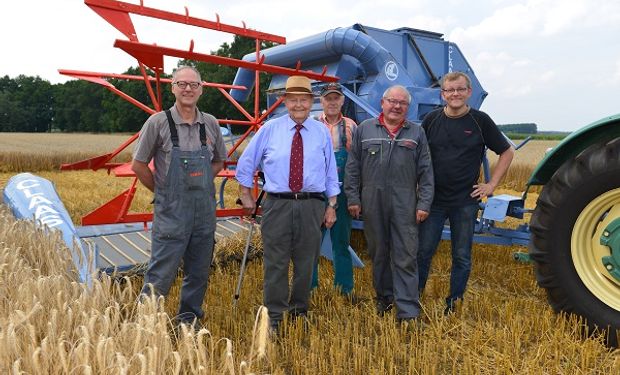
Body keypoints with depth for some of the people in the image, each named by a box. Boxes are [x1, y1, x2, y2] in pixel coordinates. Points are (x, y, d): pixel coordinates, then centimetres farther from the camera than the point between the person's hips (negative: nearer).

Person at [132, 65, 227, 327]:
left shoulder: (211, 124, 5)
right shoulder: (158, 122, -6)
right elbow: (138, 165, 1)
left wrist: (201, 185, 8)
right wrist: (163, 192, 3)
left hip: (205, 211, 4)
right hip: (171, 213, -4)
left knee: (199, 273, 14)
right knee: (161, 275, -1)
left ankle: (189, 320, 31)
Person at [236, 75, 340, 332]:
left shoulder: (322, 132, 6)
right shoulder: (269, 129, 3)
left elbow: (330, 171, 11)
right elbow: (246, 162, 11)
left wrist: (332, 205, 7)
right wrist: (246, 196, 10)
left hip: (312, 206, 2)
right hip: (277, 205, -1)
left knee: (306, 262, 11)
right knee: (275, 263, 1)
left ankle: (299, 311, 30)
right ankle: (273, 316, 15)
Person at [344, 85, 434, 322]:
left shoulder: (417, 133, 9)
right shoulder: (364, 129, 8)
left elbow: (426, 172, 6)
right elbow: (352, 167, 7)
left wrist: (424, 203, -1)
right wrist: (353, 198, 2)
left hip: (405, 204, -1)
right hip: (372, 202, 1)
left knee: (406, 257, -3)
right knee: (378, 253, 13)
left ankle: (408, 312, 2)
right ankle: (384, 297, 32)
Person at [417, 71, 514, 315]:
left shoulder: (480, 121, -2)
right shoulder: (432, 120, 2)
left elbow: (507, 152, 6)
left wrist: (492, 184, 0)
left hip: (465, 201, -1)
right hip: (433, 199, 1)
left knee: (462, 257, 9)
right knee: (422, 252, 5)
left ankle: (454, 305, 24)